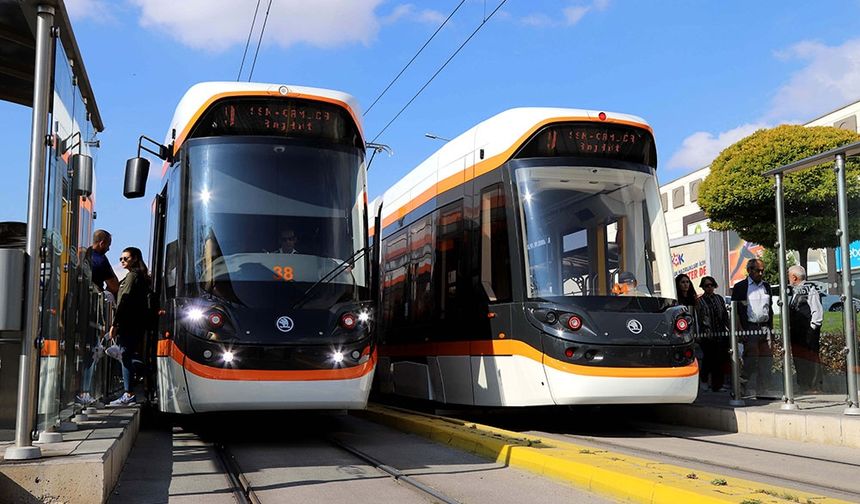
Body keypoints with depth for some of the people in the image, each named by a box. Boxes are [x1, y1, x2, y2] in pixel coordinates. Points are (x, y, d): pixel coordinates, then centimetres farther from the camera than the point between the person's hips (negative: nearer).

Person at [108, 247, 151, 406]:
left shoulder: (132, 275, -9)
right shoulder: (142, 276, 18)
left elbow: (124, 301, -16)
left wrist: (115, 324, -17)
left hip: (128, 324, -9)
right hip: (138, 324, 9)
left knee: (126, 357, -7)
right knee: (130, 356, 17)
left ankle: (128, 394, -7)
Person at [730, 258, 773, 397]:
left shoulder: (766, 286, 16)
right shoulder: (740, 287, 0)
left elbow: (770, 308, 22)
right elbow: (735, 310, -3)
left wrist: (771, 327, 15)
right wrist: (740, 330, -9)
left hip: (765, 328, 5)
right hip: (750, 328, -5)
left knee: (766, 360, 5)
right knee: (751, 360, -5)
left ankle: (765, 389, 11)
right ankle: (751, 390, -2)